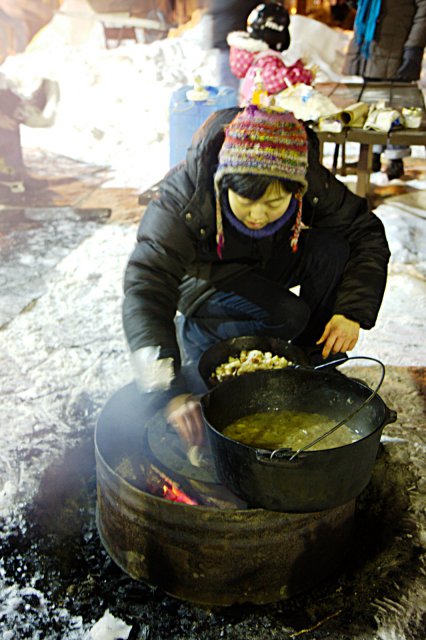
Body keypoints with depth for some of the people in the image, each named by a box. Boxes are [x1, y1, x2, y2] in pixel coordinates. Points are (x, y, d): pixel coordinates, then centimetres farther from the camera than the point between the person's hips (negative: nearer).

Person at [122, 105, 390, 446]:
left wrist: (353, 311, -28)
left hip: (268, 269, 4)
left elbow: (368, 235, -13)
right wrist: (172, 390, -50)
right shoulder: (185, 194, -35)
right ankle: (192, 332, -4)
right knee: (289, 316, -30)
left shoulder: (314, 184, -26)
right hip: (206, 281, -3)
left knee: (334, 249, -25)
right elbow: (145, 289, -40)